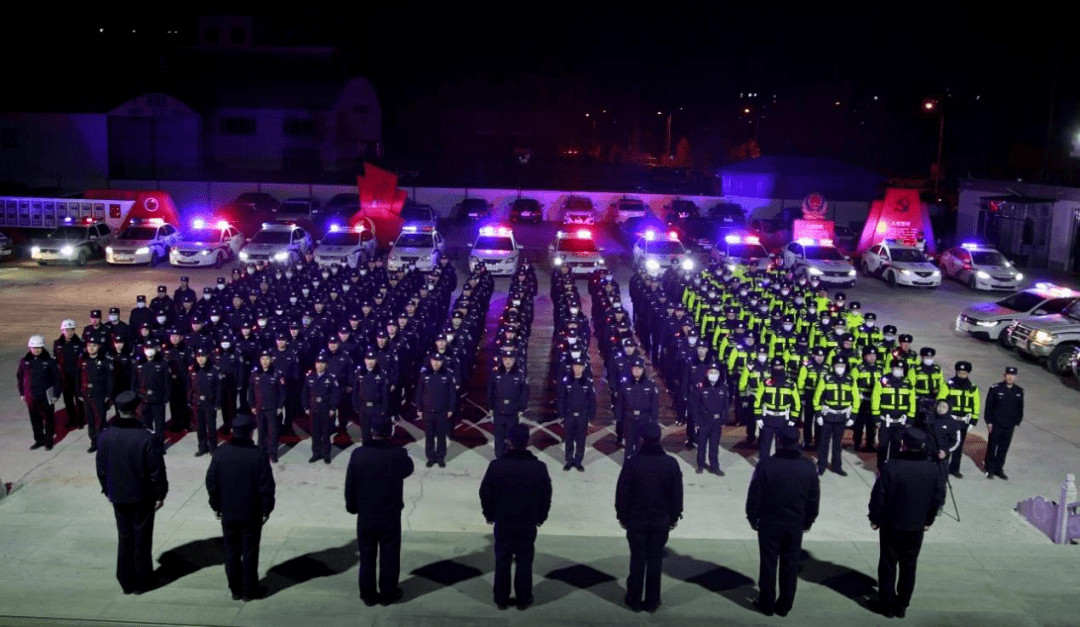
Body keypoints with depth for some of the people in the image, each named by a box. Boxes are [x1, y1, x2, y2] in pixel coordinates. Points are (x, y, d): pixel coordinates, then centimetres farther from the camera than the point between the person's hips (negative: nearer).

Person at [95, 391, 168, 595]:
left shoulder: (105, 437, -8)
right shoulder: (146, 438, -21)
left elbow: (101, 469, 3)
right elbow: (157, 470, -15)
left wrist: (107, 490, 17)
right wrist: (160, 494, -2)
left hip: (118, 497, 4)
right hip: (143, 497, -3)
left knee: (125, 540, 17)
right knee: (142, 541, 10)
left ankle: (127, 583, 24)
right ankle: (141, 583, 20)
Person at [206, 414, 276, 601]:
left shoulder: (220, 453, -6)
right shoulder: (259, 455, -16)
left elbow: (211, 482, 0)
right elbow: (266, 486, -13)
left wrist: (216, 506, 13)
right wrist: (266, 508, -1)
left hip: (228, 513, 3)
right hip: (252, 514, -3)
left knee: (231, 552, 14)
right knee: (249, 553, 8)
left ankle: (235, 589, 22)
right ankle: (249, 591, 15)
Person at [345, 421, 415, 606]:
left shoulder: (358, 454, -12)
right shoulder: (398, 454, -15)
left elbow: (350, 484, -5)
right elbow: (409, 469, 7)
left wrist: (352, 506, 9)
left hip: (365, 515, 1)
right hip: (390, 515, -1)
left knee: (367, 556, 14)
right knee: (389, 555, 12)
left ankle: (368, 594, 22)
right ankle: (388, 593, 21)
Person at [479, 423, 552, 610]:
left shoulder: (497, 465, -16)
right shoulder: (539, 467, -14)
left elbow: (485, 493, -7)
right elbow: (546, 497, -4)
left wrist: (489, 515, 9)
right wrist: (541, 517, 12)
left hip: (503, 522, 0)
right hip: (528, 524, 0)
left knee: (502, 561, 12)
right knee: (524, 562, 12)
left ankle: (501, 599, 22)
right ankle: (523, 599, 21)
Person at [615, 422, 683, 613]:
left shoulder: (632, 463, -14)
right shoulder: (671, 463, -9)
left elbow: (622, 493, -8)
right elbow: (677, 493, 0)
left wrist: (622, 515, 6)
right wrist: (674, 516, 12)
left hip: (636, 520, -1)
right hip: (661, 521, 1)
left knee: (637, 560, 10)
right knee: (655, 561, 10)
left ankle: (635, 600, 19)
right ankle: (652, 602, 18)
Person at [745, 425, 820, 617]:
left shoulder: (766, 465, -17)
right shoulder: (809, 467, -8)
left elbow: (754, 496, -10)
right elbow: (814, 499, 1)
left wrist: (753, 518, 5)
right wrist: (808, 521, 15)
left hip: (769, 523, -2)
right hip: (795, 525, 2)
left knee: (768, 564, 11)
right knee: (790, 566, 13)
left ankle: (766, 604, 20)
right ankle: (784, 606, 23)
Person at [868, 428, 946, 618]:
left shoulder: (890, 466, -19)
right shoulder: (934, 470, -8)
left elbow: (878, 496, -14)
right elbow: (938, 499, 0)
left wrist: (875, 518, 0)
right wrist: (928, 520, 15)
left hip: (891, 525, -3)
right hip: (917, 527, 3)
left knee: (888, 565, 12)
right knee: (909, 566, 16)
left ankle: (887, 605, 19)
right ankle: (902, 606, 25)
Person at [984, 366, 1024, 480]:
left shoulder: (1019, 391, 3)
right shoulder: (995, 388, -8)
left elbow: (1020, 408, 13)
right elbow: (989, 406, -5)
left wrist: (1017, 422, 8)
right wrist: (989, 421, -7)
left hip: (1009, 426, 3)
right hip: (996, 424, -3)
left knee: (1004, 448, 10)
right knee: (992, 447, 5)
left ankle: (999, 468, 22)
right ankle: (989, 469, 15)